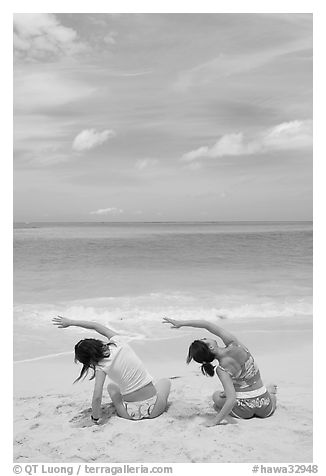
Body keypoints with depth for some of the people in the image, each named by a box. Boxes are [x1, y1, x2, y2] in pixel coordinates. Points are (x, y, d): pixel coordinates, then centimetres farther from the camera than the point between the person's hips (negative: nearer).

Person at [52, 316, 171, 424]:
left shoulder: (102, 367, -14)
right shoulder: (119, 341, -8)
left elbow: (97, 397, -18)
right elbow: (96, 326, 5)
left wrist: (95, 418, -1)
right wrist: (71, 322, 10)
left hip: (131, 414, -1)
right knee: (165, 380, 35)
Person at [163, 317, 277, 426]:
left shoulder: (221, 369, -23)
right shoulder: (232, 343, -18)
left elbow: (231, 400, -28)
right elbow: (207, 324, -10)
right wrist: (181, 323, -9)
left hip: (243, 410, -3)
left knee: (217, 396, 29)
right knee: (271, 390, 42)